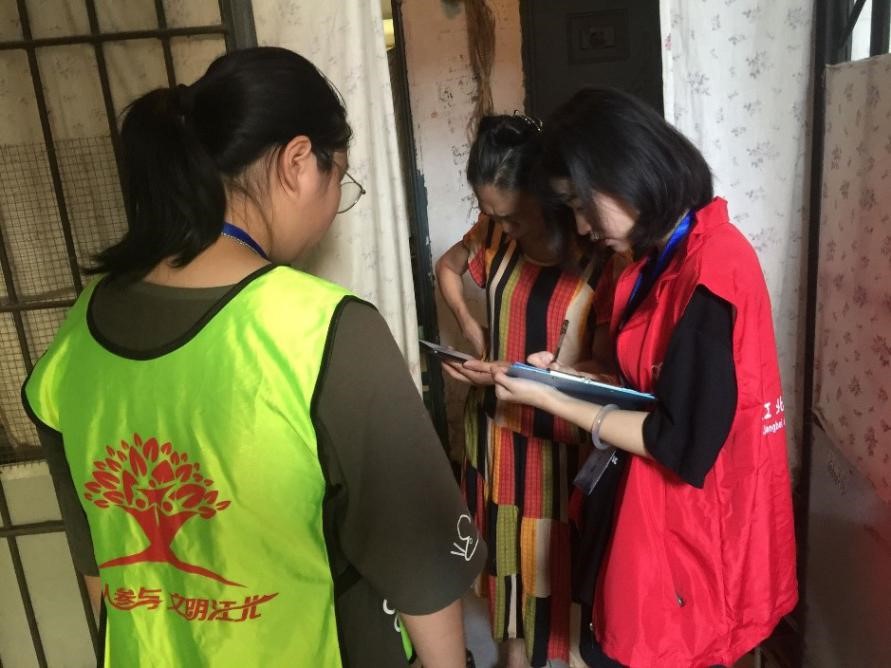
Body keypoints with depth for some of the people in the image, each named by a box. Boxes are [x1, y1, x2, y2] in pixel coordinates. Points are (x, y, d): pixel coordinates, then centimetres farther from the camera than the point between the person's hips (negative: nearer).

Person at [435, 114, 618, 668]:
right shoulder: (497, 235, -5)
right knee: (508, 550, 19)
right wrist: (472, 330, 1)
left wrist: (518, 375, -27)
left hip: (560, 436, -5)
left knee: (559, 558, 10)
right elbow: (447, 267, 16)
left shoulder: (598, 258, -21)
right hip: (497, 426, 5)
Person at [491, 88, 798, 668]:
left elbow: (682, 444, -23)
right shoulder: (671, 253, 5)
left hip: (700, 524, -9)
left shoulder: (710, 272, -25)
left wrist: (552, 401, -17)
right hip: (667, 508, 9)